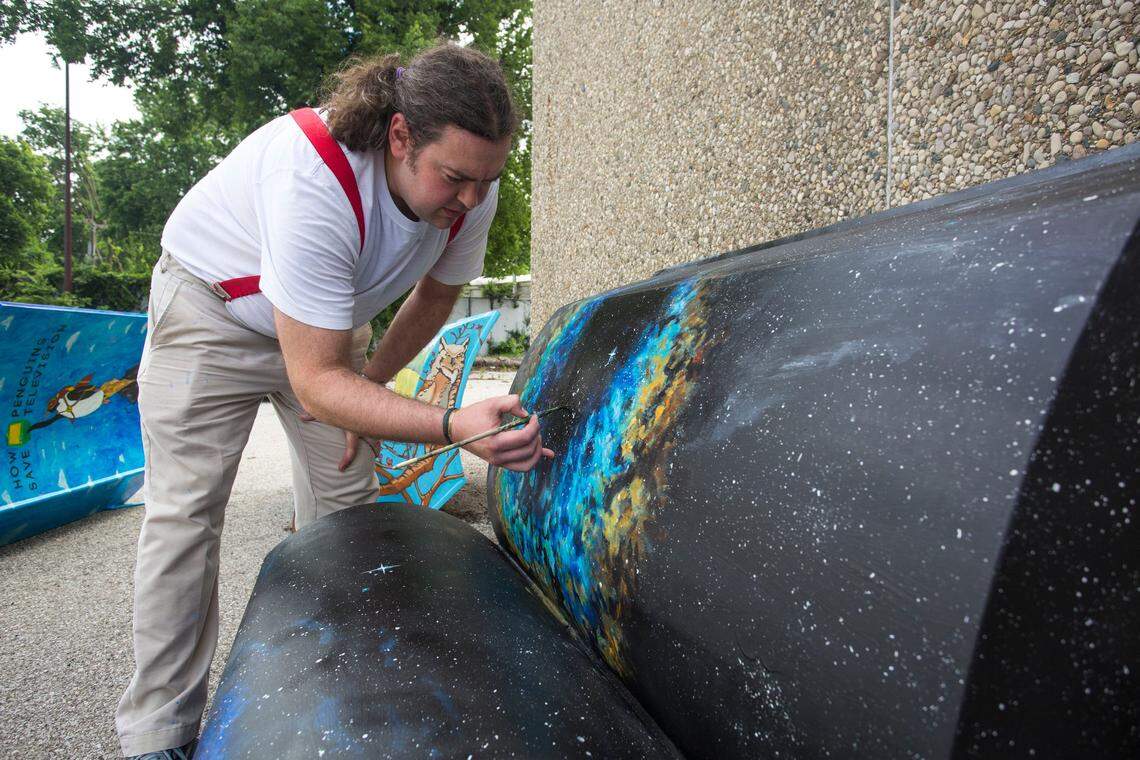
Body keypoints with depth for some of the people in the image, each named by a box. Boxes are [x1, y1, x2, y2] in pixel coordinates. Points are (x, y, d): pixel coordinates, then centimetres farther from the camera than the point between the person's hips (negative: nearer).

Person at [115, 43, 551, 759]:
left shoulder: (471, 190, -21)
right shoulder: (314, 180, -41)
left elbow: (436, 294, 0)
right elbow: (316, 384, -41)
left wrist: (371, 379, -2)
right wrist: (454, 426, -51)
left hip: (331, 316, 6)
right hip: (214, 305, -5)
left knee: (347, 498, 2)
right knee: (187, 509, -9)